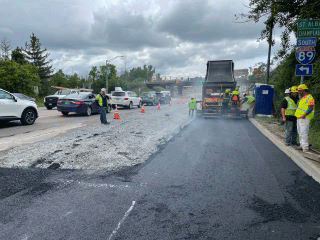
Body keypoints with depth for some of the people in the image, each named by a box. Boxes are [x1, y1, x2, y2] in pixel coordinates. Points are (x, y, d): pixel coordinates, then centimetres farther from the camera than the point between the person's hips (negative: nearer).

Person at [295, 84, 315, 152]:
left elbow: (310, 108, -18)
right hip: (299, 118, 10)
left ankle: (305, 147, -10)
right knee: (300, 132, 12)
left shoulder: (309, 98, -9)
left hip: (304, 118, -10)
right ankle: (302, 145, 20)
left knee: (303, 132, -12)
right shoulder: (302, 98, 19)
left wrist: (304, 115, -31)